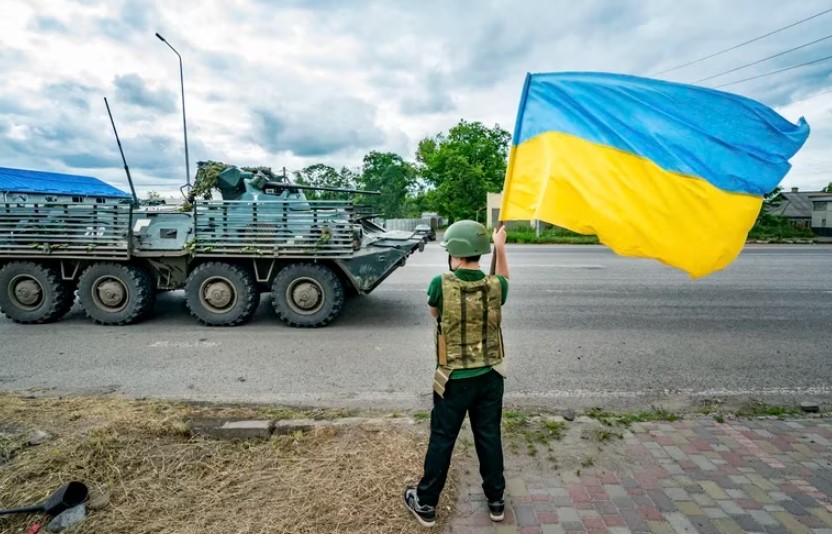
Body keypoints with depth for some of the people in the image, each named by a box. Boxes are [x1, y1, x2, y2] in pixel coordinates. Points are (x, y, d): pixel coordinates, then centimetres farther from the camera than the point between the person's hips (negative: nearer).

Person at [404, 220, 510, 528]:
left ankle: (426, 504, 28)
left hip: (454, 379, -2)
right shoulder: (496, 285, -11)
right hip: (490, 376, 3)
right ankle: (496, 501, 36)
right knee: (489, 437, 18)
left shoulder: (442, 285, -19)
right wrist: (500, 248, 19)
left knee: (441, 440, 12)